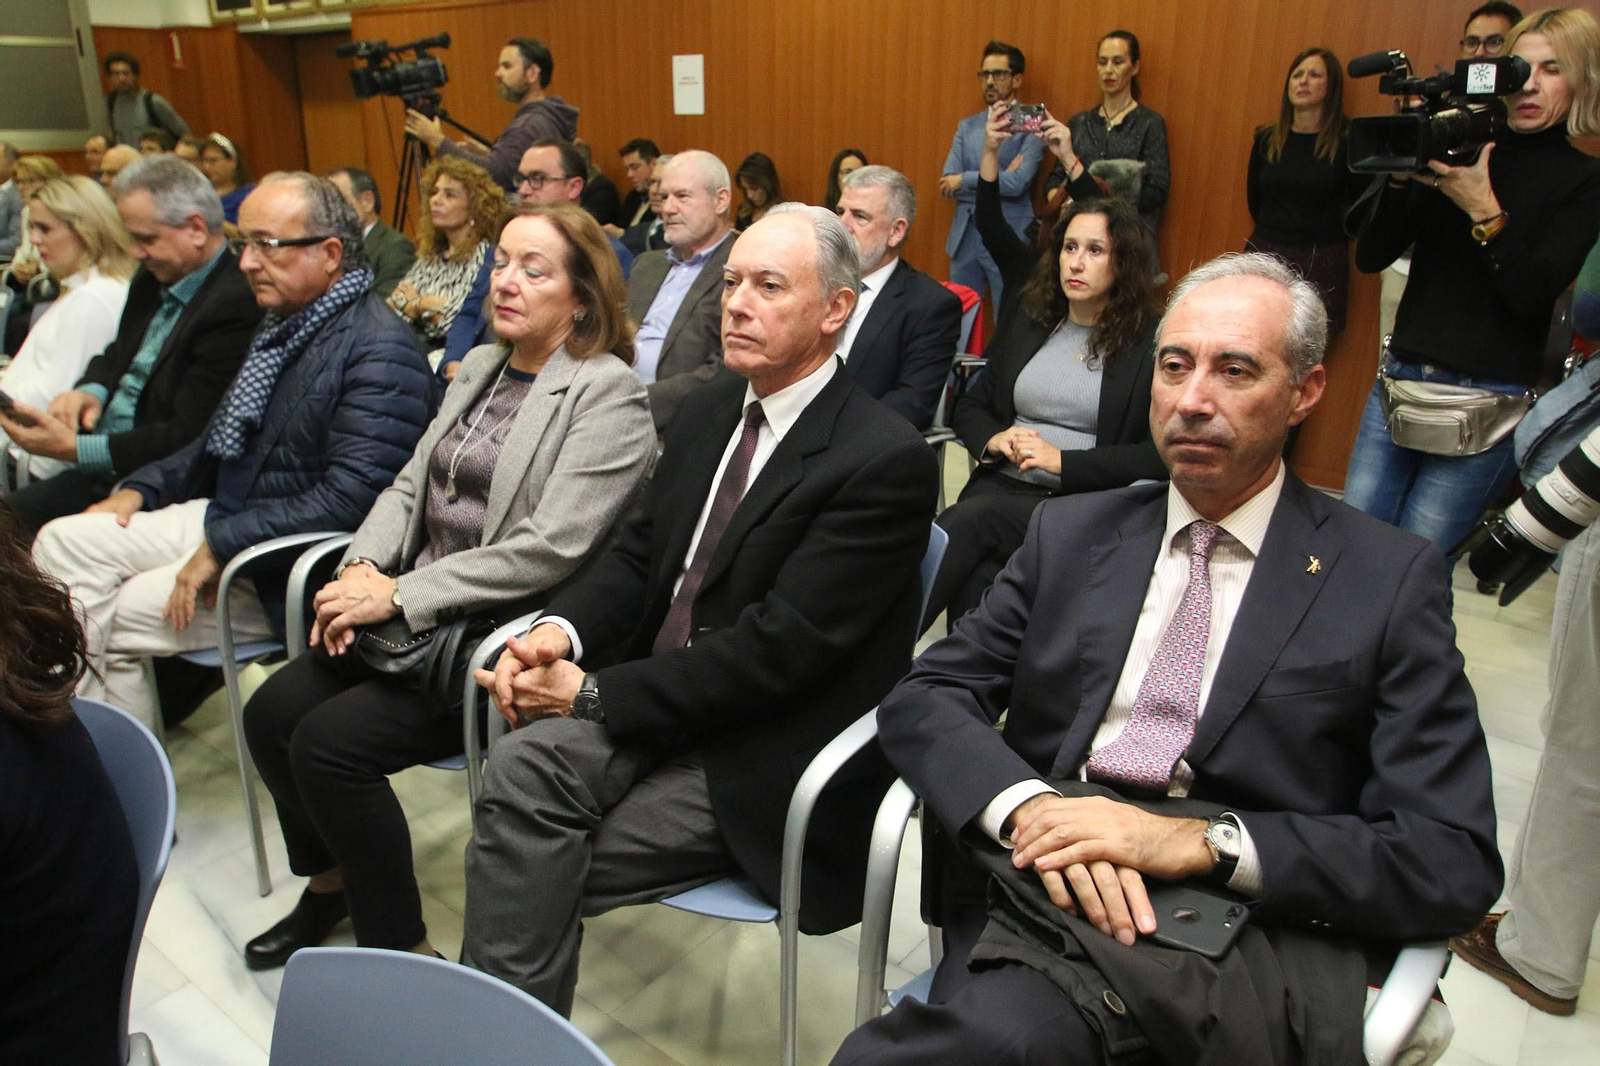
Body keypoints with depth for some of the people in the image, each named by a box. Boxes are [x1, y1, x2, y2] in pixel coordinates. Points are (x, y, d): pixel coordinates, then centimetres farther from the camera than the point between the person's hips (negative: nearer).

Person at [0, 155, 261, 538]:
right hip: (103, 466, 9)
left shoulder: (234, 306, -20)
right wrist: (90, 390, 2)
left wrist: (73, 447, -18)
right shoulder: (155, 278, 10)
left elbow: (187, 438, -21)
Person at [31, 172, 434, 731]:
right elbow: (223, 440, 24)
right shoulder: (281, 324, 11)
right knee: (62, 541, 1)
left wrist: (223, 546, -22)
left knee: (105, 621, -12)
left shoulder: (379, 351, -20)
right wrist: (142, 488, 11)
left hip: (290, 571, -9)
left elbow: (351, 497, -27)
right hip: (224, 517, 10)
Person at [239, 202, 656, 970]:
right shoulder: (479, 367, 15)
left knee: (330, 742, -19)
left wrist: (400, 595, -18)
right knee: (270, 713, -4)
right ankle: (331, 883, 22)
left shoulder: (608, 393, -11)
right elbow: (410, 484, 14)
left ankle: (399, 948, 1)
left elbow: (548, 549, -20)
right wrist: (363, 568, -6)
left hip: (508, 638, -8)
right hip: (416, 620, 8)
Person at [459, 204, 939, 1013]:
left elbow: (778, 647, -21)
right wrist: (560, 631, -9)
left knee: (542, 867, -17)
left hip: (764, 763, -6)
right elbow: (640, 552, 12)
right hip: (659, 703, 6)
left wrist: (593, 695, -18)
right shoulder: (711, 409, 10)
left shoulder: (885, 460, -16)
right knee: (522, 765, -22)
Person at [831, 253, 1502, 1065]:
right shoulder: (1069, 533, 14)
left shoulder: (1391, 579, 5)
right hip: (1041, 875, 3)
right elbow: (922, 698, 6)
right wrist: (1028, 804, -15)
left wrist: (1200, 841, -17)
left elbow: (1456, 860, -3)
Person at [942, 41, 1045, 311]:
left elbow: (1018, 183, -17)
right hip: (965, 237, 5)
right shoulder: (967, 126, 11)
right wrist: (997, 181, -10)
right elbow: (948, 183, 0)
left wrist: (965, 180, -11)